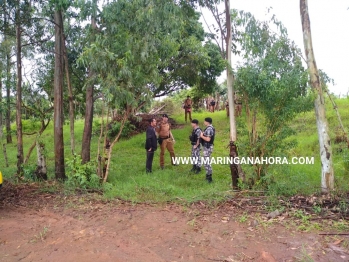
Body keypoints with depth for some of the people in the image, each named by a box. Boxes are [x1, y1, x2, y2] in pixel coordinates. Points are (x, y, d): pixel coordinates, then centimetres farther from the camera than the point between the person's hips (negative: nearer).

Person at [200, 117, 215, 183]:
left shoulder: (209, 129, -21)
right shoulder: (211, 128, 11)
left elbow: (208, 139, -27)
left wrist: (202, 136, -13)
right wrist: (203, 134, 8)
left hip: (207, 147, -11)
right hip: (208, 147, 11)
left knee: (206, 162, -5)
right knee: (207, 162, 19)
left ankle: (209, 177, 0)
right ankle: (208, 175, 29)